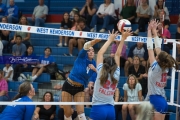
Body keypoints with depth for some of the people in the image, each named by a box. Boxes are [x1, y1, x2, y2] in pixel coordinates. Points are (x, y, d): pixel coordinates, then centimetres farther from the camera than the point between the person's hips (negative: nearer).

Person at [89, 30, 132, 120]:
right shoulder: (116, 75, 2)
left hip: (98, 108, -5)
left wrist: (110, 40, 4)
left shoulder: (101, 73, -6)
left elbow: (100, 53, -2)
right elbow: (117, 55, 9)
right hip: (110, 109, 5)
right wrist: (123, 39, 11)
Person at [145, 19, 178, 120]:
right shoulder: (165, 68, 5)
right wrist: (154, 31, 17)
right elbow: (158, 48, 12)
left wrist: (150, 30, -2)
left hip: (155, 101, -8)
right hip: (162, 101, 8)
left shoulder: (156, 67, -12)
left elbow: (150, 48, -8)